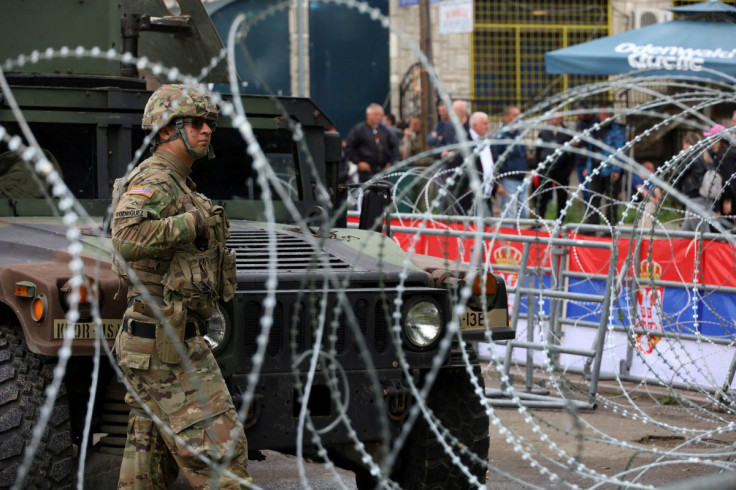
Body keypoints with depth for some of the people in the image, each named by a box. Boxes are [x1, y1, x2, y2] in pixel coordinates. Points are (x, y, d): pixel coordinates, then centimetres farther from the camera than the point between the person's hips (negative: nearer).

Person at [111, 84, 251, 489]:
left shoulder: (178, 185, 21)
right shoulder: (152, 181, -13)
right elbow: (128, 238, -32)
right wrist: (194, 221, -22)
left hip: (165, 342, 10)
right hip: (167, 345, -10)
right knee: (220, 452, -10)